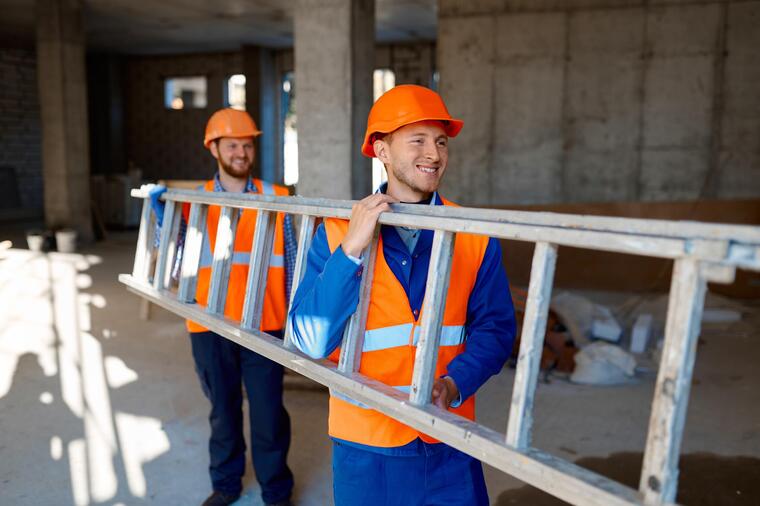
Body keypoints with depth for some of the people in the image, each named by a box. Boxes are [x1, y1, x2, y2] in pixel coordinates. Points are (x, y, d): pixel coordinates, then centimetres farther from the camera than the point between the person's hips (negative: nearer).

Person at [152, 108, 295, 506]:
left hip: (265, 324, -1)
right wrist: (160, 213, -7)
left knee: (268, 412, 3)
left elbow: (290, 261, 5)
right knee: (223, 409, 15)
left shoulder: (276, 198, 2)